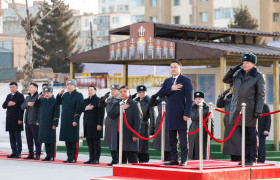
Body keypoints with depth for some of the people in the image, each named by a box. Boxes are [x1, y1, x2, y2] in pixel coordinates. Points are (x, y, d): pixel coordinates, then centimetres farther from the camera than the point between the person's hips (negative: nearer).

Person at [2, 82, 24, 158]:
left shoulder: (20, 96, -4)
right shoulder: (8, 96, 18)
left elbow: (21, 108, -10)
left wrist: (20, 119, -16)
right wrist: (7, 104, -9)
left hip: (17, 120, -6)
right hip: (9, 120, 6)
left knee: (18, 137, -4)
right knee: (12, 137, 7)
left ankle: (18, 153, -2)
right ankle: (14, 152, 11)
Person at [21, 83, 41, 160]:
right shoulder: (27, 97, 18)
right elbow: (22, 106, 12)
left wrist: (38, 121, -17)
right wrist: (27, 104, -10)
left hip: (35, 122, -8)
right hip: (27, 122, 8)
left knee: (36, 139, -4)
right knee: (29, 139, 10)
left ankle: (38, 154, 1)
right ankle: (31, 154, 16)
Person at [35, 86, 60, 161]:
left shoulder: (55, 101, -5)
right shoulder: (42, 100, 12)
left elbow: (56, 114, -8)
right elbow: (36, 106, 14)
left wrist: (55, 124, -13)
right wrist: (38, 98, 1)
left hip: (50, 124, -6)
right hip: (43, 124, 6)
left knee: (51, 141, -2)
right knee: (46, 140, 8)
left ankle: (52, 156, 2)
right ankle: (48, 155, 15)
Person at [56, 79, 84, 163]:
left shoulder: (78, 95, -5)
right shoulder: (65, 95, 15)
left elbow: (79, 109, -12)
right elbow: (58, 103, 25)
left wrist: (75, 120, -18)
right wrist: (59, 94, 9)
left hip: (73, 122, -7)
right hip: (65, 121, 7)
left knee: (73, 141, -5)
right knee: (67, 140, 9)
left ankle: (74, 158, -2)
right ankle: (69, 157, 15)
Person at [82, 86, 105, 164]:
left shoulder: (99, 100, -4)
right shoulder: (85, 101, 19)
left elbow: (101, 113, -10)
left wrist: (99, 124, -17)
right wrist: (85, 108, -8)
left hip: (95, 125, -7)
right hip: (87, 125, 7)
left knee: (96, 142, -3)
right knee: (89, 142, 9)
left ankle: (96, 159, -1)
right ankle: (91, 158, 14)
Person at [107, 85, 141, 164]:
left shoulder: (134, 104, 1)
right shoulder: (116, 104, 17)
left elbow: (137, 121, -5)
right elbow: (110, 114, 0)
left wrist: (135, 134, -13)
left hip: (129, 136, -5)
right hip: (117, 135, 5)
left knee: (132, 159, -4)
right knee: (120, 158, 7)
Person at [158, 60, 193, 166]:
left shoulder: (186, 81, -1)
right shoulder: (167, 81, 17)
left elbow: (189, 99, -6)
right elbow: (160, 94, 3)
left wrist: (187, 113, -14)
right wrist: (171, 89, -12)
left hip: (180, 113, -6)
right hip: (170, 114, 6)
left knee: (183, 139, -4)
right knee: (172, 139, 7)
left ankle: (184, 160, -1)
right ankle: (174, 159, 12)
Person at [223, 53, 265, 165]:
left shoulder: (258, 77, -3)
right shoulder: (238, 75, 13)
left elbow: (261, 95, -6)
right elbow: (226, 80, 24)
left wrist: (258, 111, -14)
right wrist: (232, 70, 8)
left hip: (250, 110, -5)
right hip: (238, 109, 5)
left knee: (251, 135, -2)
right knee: (243, 135, 8)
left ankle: (252, 159, 3)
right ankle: (245, 158, 13)